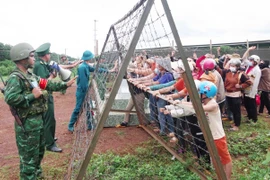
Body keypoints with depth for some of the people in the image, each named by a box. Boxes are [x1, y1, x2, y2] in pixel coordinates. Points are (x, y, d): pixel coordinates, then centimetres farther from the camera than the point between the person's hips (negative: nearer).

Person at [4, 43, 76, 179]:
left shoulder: (31, 76, 11)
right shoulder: (15, 78, -19)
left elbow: (48, 85, 18)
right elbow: (10, 98, -31)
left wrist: (65, 85, 16)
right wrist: (32, 96, -23)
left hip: (38, 119, 10)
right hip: (27, 123, -10)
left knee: (39, 150, 26)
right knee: (29, 155, 2)